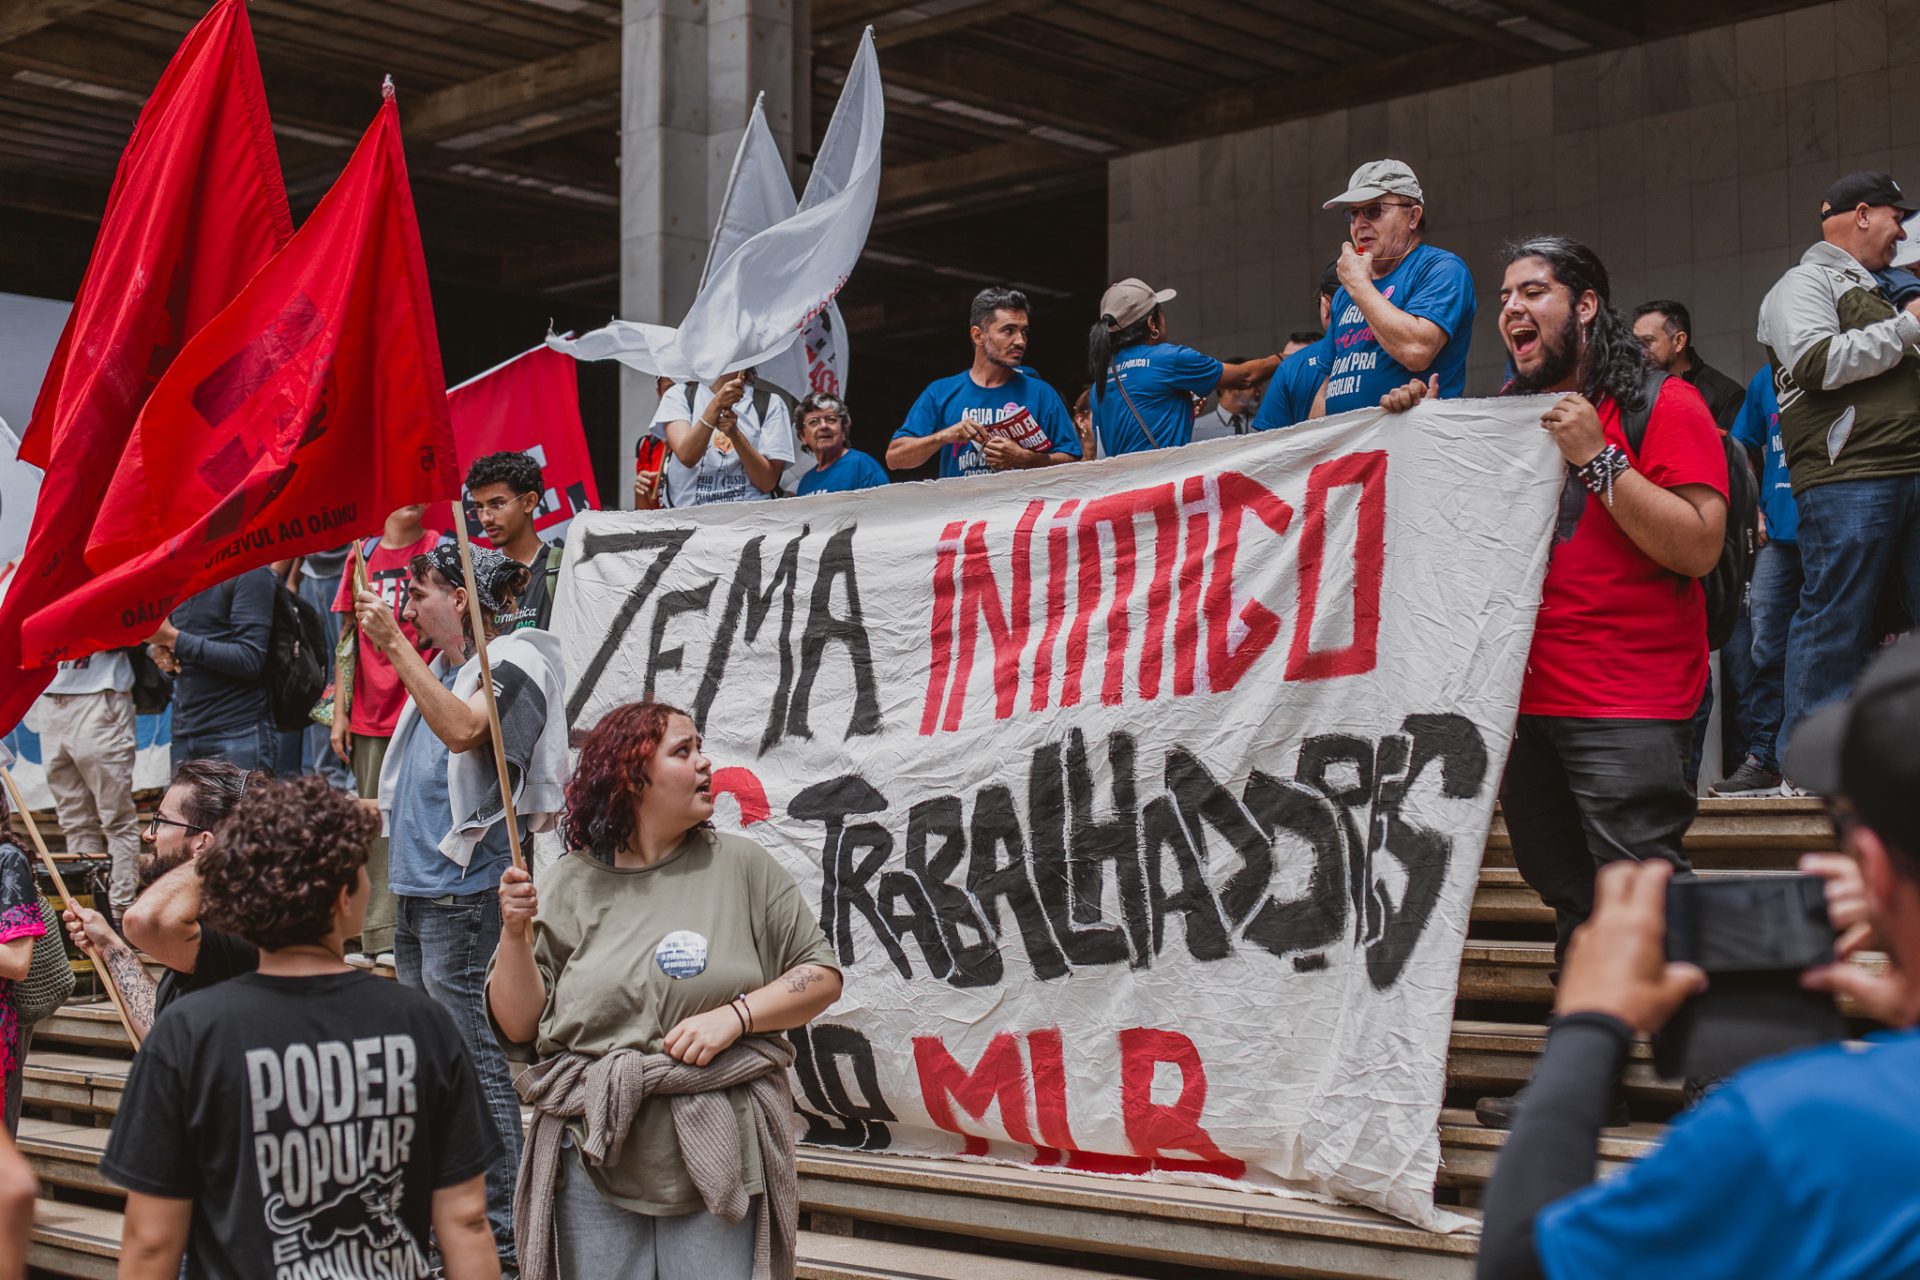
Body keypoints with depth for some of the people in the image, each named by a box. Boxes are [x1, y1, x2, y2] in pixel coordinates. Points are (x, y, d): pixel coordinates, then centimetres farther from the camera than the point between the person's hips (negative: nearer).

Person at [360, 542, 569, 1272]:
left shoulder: (515, 661, -11)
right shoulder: (446, 666, 16)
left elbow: (463, 730, -30)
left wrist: (395, 646, -30)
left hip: (466, 889, -10)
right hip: (418, 883, 10)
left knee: (472, 1057, -9)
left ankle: (498, 1232, -4)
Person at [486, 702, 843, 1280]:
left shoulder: (742, 866, 3)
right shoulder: (566, 885, 4)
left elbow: (821, 976, 2)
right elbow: (518, 1027, 3)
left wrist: (734, 1016, -12)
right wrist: (515, 933, -11)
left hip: (719, 1163, 0)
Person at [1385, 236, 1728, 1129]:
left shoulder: (1662, 408, -5)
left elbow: (1698, 547, -15)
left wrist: (1596, 460, -19)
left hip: (1627, 707, -7)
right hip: (1526, 698, 7)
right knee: (1575, 904, 13)